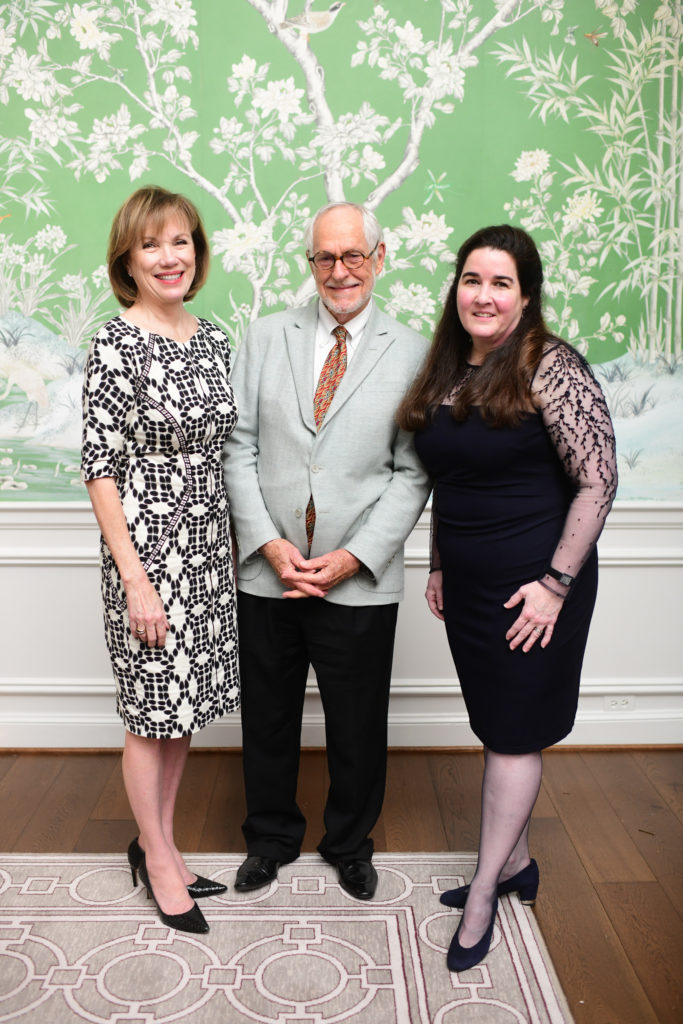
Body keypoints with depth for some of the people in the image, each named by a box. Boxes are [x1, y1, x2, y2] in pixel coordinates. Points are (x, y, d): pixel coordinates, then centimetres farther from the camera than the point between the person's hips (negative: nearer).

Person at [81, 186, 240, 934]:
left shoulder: (214, 340, 7)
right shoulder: (115, 344, -12)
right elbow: (100, 469, -14)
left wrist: (236, 545, 10)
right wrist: (136, 580, -17)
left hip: (208, 549, 6)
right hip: (147, 551, -6)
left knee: (186, 705, 16)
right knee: (152, 711, 8)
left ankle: (159, 843, 35)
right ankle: (158, 861, 28)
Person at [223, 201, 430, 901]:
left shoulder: (412, 354, 0)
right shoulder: (264, 339, 5)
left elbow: (412, 474, -3)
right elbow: (238, 448, 1)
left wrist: (353, 557, -13)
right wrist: (270, 544, -10)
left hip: (360, 581, -1)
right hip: (267, 574, 2)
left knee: (358, 726, 13)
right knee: (266, 719, 16)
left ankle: (350, 843, 39)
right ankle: (271, 836, 40)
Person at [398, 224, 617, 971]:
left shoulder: (551, 368, -14)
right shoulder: (445, 372, 7)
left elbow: (598, 480, -16)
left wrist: (557, 583, -18)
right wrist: (439, 564, 14)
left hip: (531, 583, -7)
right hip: (467, 582, 7)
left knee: (515, 733, 5)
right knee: (495, 726, 16)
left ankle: (484, 893, 19)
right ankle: (516, 863, 35)